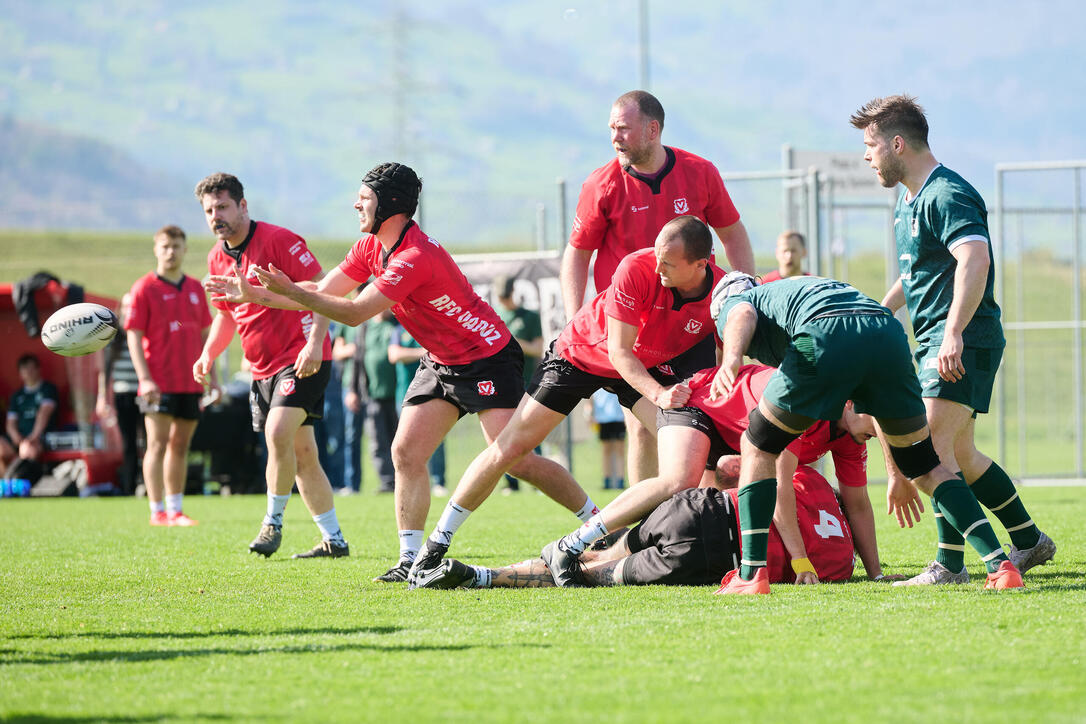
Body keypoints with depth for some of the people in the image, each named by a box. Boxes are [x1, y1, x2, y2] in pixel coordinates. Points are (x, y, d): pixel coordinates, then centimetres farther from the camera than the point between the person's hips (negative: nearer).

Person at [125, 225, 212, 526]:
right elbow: (134, 336, -7)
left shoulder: (195, 289, 13)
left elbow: (204, 335, 19)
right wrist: (145, 378, -16)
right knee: (158, 444, -7)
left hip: (190, 382, 5)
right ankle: (158, 511, -6)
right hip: (159, 384, -5)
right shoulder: (145, 288, -3)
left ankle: (175, 510, 15)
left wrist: (211, 376, 13)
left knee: (181, 445, 9)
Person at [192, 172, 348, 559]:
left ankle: (273, 522, -10)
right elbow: (226, 314, 23)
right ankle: (333, 540, 14)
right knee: (301, 454, 8)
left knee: (278, 433, -24)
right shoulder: (218, 259, 9)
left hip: (302, 359, -8)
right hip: (263, 368, 8)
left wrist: (314, 343, -25)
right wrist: (208, 354, 6)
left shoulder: (278, 240, -14)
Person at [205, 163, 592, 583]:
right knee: (406, 453, -4)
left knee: (512, 459, -16)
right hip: (440, 362, 9)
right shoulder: (371, 248, 2)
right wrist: (253, 295, 3)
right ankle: (411, 560, -2)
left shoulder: (416, 257, -27)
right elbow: (322, 294, 9)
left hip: (487, 359, -9)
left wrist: (289, 290, -27)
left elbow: (355, 313, -27)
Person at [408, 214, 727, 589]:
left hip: (649, 366, 3)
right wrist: (658, 393, -43)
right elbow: (619, 351, -29)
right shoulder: (637, 269, -34)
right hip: (580, 354, -3)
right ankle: (434, 546, 4)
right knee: (509, 447, -5)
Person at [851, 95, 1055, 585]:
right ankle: (1029, 542, 27)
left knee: (933, 448, -18)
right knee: (960, 454, 16)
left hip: (964, 343, -11)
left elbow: (974, 259, -31)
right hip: (933, 342, 11)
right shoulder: (910, 200, 18)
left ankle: (950, 564, -18)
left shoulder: (946, 195, -16)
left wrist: (954, 333, -37)